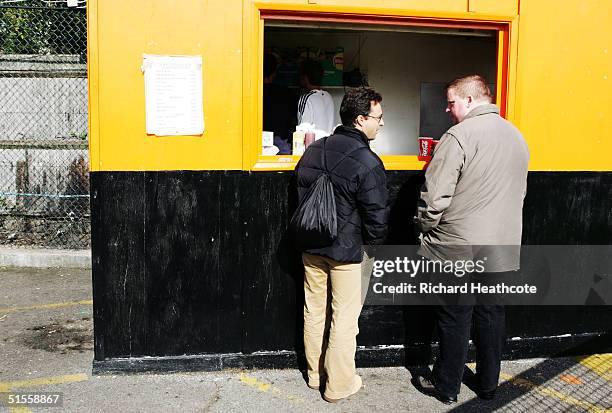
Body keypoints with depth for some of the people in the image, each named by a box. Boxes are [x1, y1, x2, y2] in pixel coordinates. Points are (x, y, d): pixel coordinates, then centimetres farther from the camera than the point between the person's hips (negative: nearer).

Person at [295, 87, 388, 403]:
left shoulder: (313, 151, 2)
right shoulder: (367, 163, -19)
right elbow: (376, 217, -16)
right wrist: (373, 245, 3)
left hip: (312, 248, 7)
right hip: (347, 252, -6)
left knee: (314, 312, 17)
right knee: (344, 318, 6)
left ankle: (316, 374, 33)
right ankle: (338, 385, 19)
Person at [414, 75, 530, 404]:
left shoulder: (460, 135, -15)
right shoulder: (517, 137, 9)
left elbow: (435, 195, -20)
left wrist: (425, 228, -3)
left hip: (459, 250, -6)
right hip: (503, 250, 7)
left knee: (455, 320, 6)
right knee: (492, 318, 16)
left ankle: (446, 387, 21)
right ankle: (488, 385, 30)